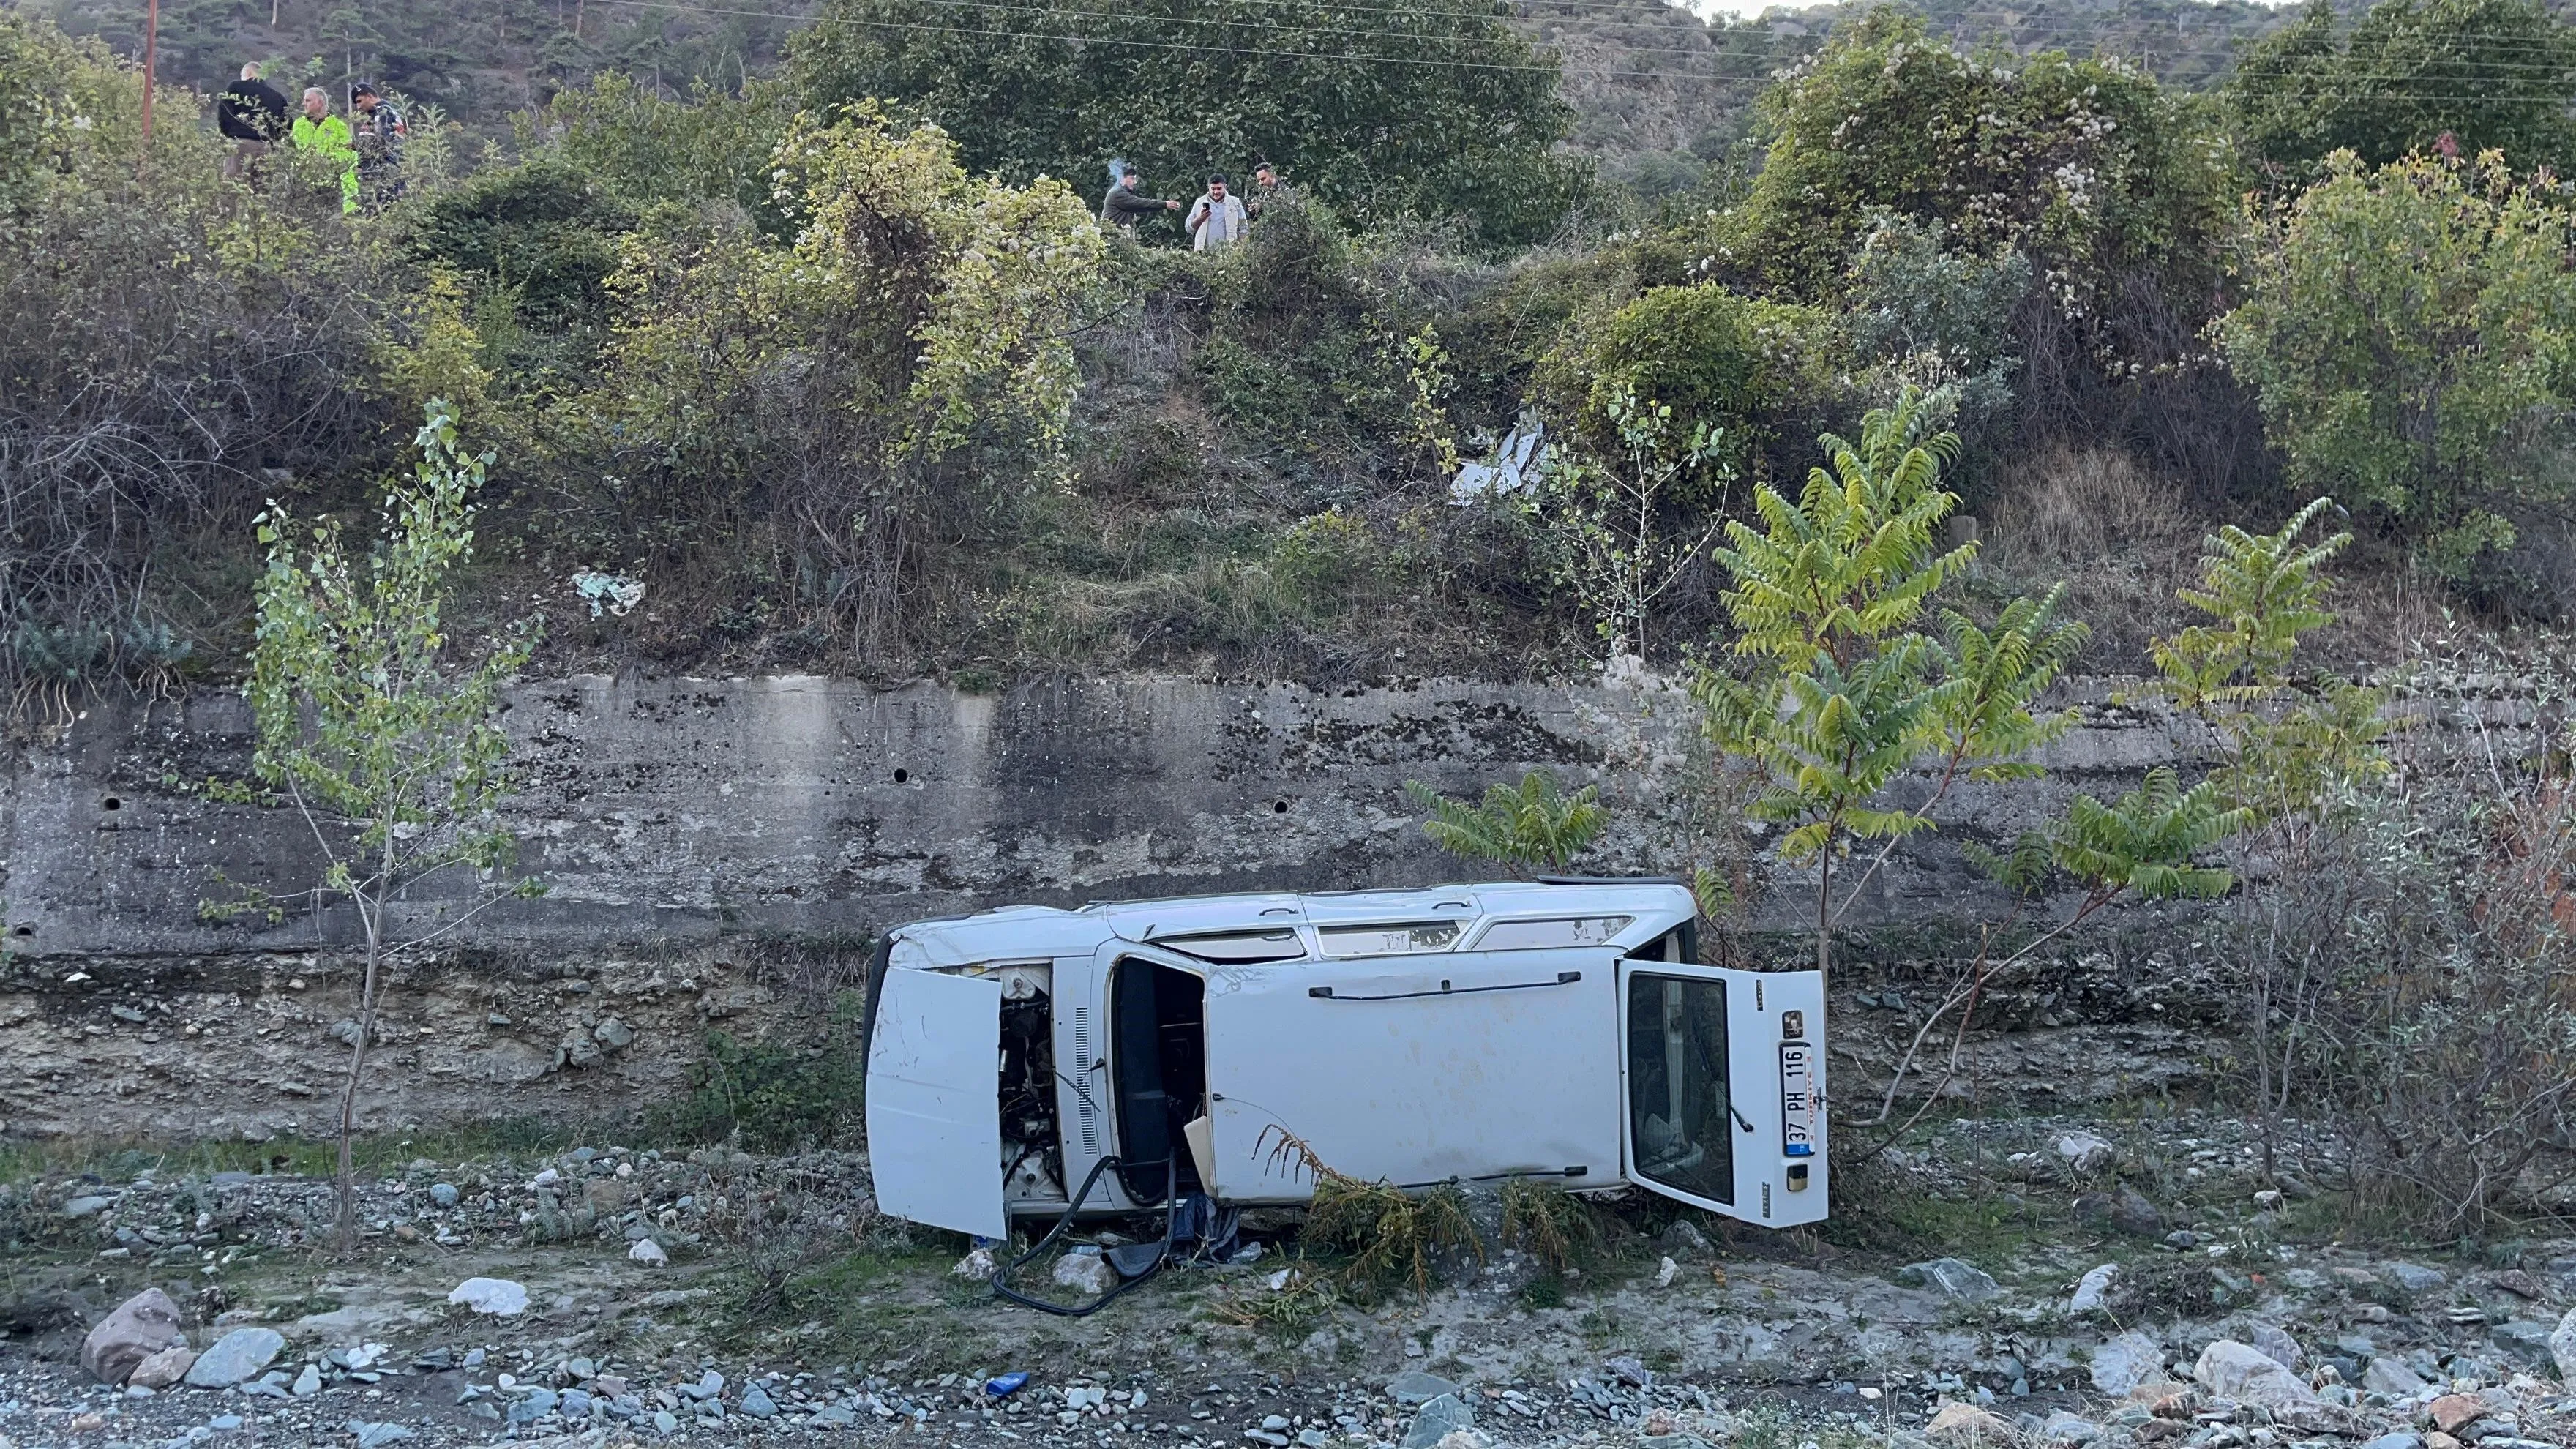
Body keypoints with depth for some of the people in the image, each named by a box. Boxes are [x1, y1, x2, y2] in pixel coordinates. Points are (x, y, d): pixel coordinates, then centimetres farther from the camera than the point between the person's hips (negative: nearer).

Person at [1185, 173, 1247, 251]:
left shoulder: (1235, 203, 10)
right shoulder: (1200, 203, 13)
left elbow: (1243, 230, 10)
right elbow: (1188, 228, 12)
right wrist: (1200, 218, -7)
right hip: (1204, 252, 1)